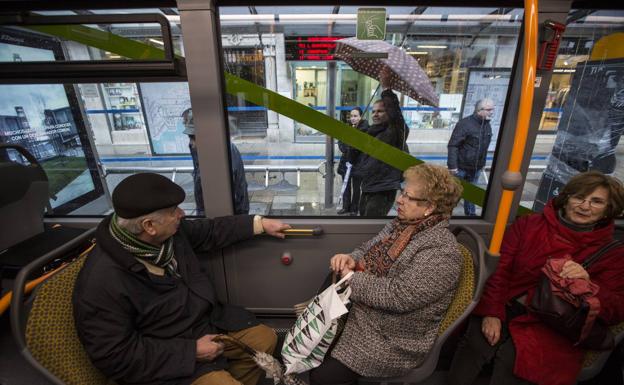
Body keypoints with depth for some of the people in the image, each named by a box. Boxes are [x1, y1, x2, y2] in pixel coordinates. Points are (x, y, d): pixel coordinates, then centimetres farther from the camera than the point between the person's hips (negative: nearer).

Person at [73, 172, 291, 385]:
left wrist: (260, 224, 3)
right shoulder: (102, 283, -29)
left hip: (210, 321, 7)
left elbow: (209, 232, 5)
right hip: (167, 358, -6)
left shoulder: (170, 231, -11)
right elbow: (116, 357, -22)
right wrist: (191, 351, -22)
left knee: (265, 339, 9)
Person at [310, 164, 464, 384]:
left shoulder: (442, 252, -24)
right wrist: (351, 259, -12)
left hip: (393, 340, -7)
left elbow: (398, 296, -30)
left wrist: (351, 278, -19)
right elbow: (367, 250, 10)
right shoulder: (403, 223, 1)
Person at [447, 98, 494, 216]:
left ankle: (471, 213, 34)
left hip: (476, 168, 7)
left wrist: (482, 163, 17)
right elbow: (453, 145, -21)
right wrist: (452, 165, -24)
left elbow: (484, 147, 15)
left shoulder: (487, 125, 6)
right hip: (461, 166, -7)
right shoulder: (465, 124, -18)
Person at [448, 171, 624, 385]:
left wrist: (588, 283, -18)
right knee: (474, 345, -18)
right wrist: (492, 312, -8)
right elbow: (499, 271, 1)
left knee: (512, 357, -21)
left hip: (550, 329, 0)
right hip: (504, 310, 0)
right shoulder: (528, 225, 6)